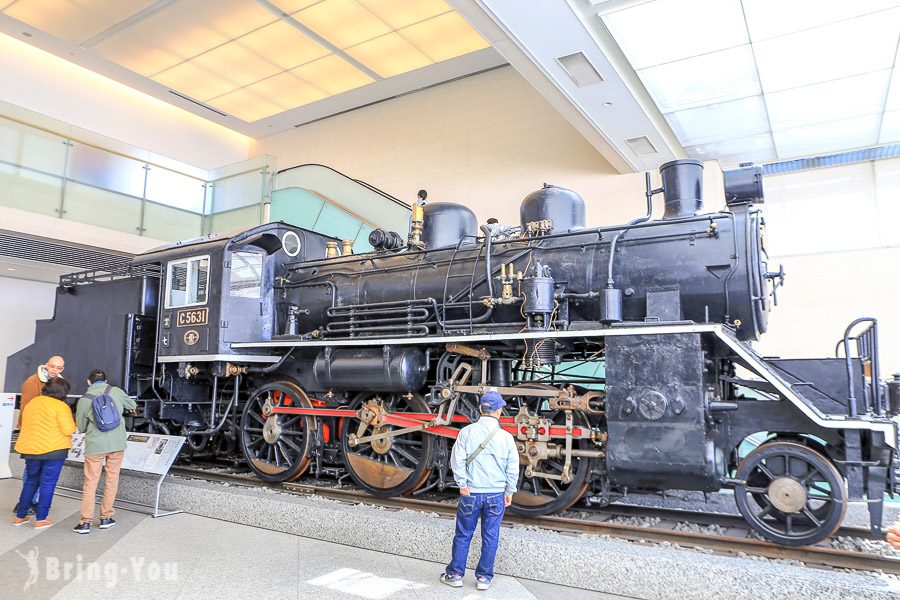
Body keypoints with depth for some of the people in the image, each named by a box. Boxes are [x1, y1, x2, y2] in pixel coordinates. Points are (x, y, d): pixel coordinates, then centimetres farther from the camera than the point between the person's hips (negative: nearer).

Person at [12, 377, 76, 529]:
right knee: (48, 484, 3)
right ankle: (41, 519, 7)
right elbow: (68, 430, -17)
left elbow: (26, 425, 19)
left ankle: (20, 516, 26)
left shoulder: (31, 403, 11)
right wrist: (70, 422, 2)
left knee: (30, 482, 20)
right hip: (53, 450, -6)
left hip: (30, 449, 7)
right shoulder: (60, 406, -13)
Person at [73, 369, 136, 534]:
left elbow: (81, 428, 10)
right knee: (112, 479, 11)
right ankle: (106, 518, 17)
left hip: (95, 445, -1)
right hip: (117, 443, 1)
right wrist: (130, 406, 43)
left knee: (90, 482, 6)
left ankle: (85, 522, 5)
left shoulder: (83, 400, 0)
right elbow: (132, 405, 19)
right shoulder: (116, 391, 1)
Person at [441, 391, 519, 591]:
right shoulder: (506, 437, -6)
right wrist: (509, 492, 10)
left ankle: (455, 575, 21)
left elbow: (457, 460, -10)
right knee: (490, 538, 12)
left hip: (471, 493, 0)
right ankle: (484, 578, 20)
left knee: (463, 536, 12)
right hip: (496, 494, 0)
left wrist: (462, 484, -2)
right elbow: (513, 468, -1)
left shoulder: (467, 432, -8)